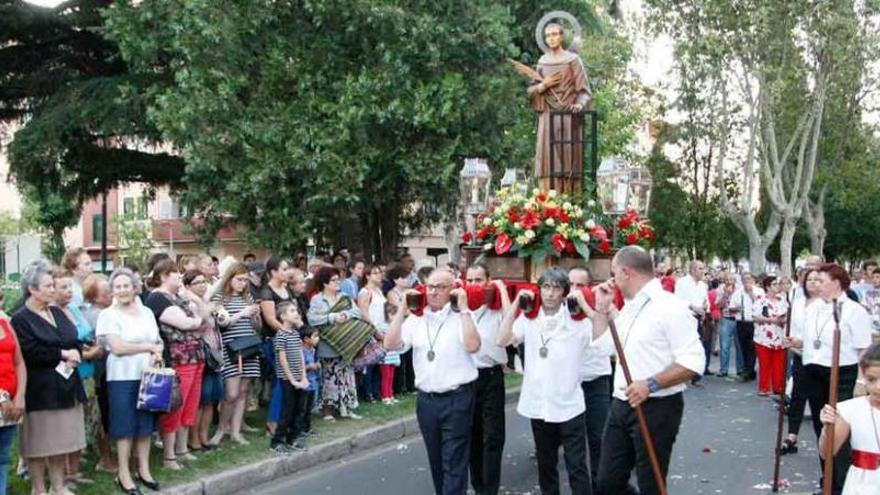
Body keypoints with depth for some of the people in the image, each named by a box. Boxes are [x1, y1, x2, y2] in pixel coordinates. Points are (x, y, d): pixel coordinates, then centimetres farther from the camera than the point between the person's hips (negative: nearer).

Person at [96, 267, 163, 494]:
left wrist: (158, 353, -8)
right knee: (126, 426, -1)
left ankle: (144, 470, 20)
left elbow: (159, 341, 15)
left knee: (146, 424, 9)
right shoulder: (108, 314, -5)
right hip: (123, 377, -5)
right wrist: (149, 347, -8)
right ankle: (124, 474, 8)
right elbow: (117, 347, -14)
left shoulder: (146, 312, 13)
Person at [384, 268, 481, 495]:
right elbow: (390, 344, -2)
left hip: (457, 399, -5)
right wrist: (402, 309, -4)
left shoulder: (461, 316, -6)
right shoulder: (416, 318, 7)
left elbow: (472, 346, -23)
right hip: (426, 400, 5)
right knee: (436, 461, 18)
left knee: (454, 464, -2)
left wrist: (464, 308, -18)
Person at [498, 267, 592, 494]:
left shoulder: (576, 319, -6)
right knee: (545, 464, 18)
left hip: (569, 406, -3)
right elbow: (503, 340, -7)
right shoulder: (528, 318, 3)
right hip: (538, 405, 4)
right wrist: (515, 304, -9)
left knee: (577, 467, -2)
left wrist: (583, 303, -18)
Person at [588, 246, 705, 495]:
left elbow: (694, 362, -22)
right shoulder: (629, 308, 13)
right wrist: (602, 307, 13)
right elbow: (599, 342, 26)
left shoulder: (669, 306, -15)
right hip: (621, 405, 9)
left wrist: (651, 384, -28)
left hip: (655, 409, -8)